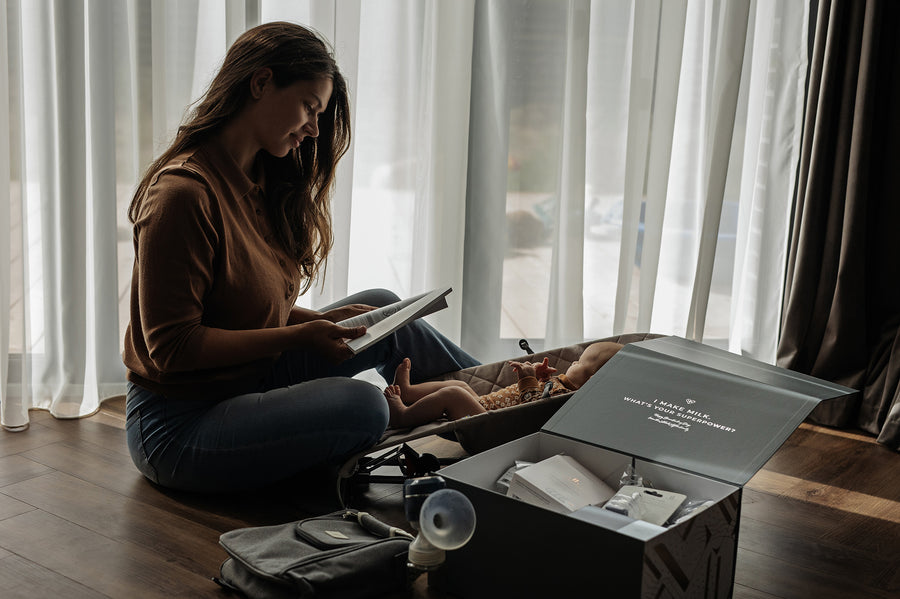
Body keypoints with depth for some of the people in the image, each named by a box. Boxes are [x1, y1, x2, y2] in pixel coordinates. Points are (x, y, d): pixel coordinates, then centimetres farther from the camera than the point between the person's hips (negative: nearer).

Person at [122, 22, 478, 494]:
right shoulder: (183, 193, -22)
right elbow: (172, 346, -21)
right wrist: (301, 336, -22)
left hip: (246, 382, 9)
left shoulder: (262, 182, 8)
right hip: (177, 427, -9)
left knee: (381, 310, 9)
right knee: (361, 405, -27)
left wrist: (323, 321, -4)